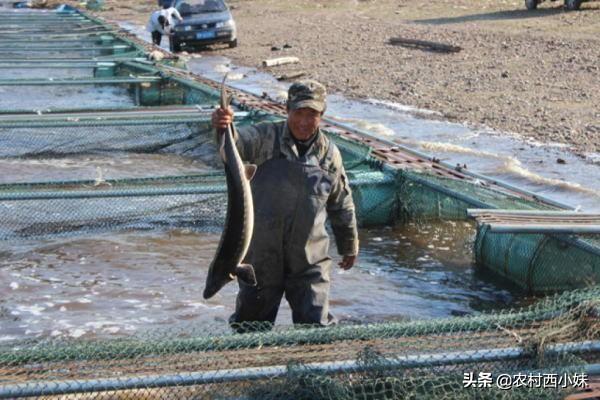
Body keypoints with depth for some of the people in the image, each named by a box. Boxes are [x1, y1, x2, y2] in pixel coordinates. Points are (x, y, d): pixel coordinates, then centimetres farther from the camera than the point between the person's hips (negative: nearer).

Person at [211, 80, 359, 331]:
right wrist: (223, 129, -50)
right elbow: (235, 144, -27)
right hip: (260, 255, -1)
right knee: (251, 327, 12)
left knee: (317, 327, 1)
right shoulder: (266, 138, -6)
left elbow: (342, 205, 14)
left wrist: (349, 246, 21)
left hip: (308, 261, 1)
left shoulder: (329, 154, 3)